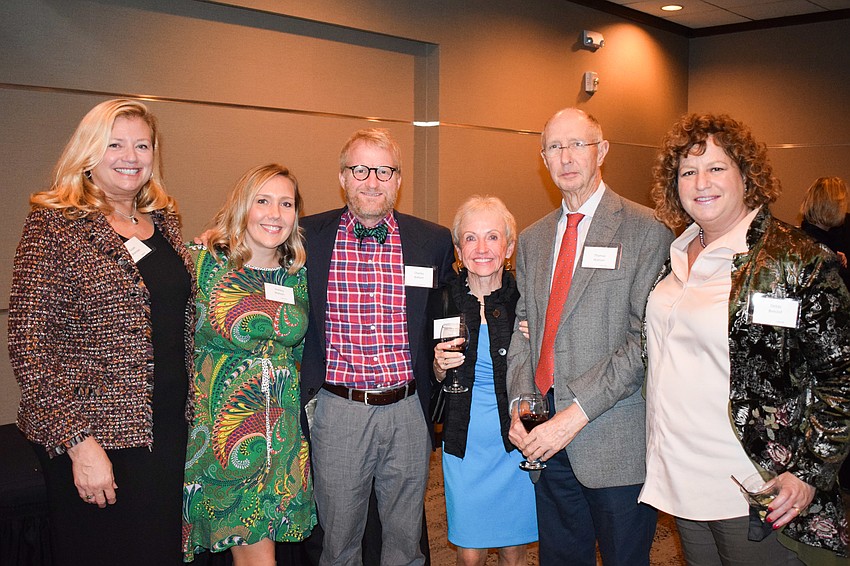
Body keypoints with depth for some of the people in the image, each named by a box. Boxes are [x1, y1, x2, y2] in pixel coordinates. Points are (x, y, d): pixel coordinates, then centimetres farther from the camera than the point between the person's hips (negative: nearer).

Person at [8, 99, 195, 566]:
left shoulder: (165, 219, 8)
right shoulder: (55, 225, -11)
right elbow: (29, 346, -15)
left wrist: (189, 414, 11)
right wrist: (78, 443, -19)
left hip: (169, 431, 6)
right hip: (96, 439, -6)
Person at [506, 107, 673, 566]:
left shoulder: (647, 230, -7)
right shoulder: (532, 239, 13)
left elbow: (647, 340, -14)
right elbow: (523, 328, 12)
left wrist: (578, 411, -19)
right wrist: (520, 405, -3)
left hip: (616, 441, -5)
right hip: (545, 436, 5)